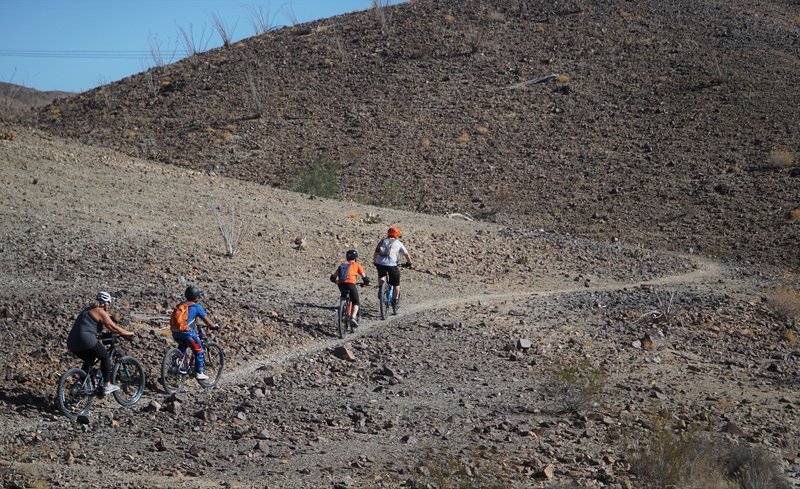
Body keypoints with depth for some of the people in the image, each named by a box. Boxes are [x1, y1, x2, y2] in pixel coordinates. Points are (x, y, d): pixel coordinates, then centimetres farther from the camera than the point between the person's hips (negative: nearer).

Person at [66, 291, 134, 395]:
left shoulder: (87, 310, 26)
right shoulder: (101, 312, 0)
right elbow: (113, 328, -1)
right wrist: (128, 333, 12)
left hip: (72, 343, 8)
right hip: (85, 340, -8)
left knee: (89, 360, 29)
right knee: (105, 356, 11)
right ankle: (107, 386, 9)